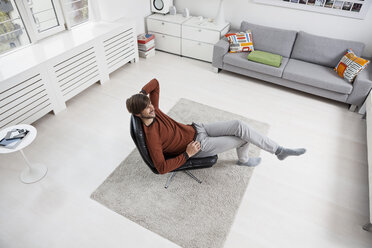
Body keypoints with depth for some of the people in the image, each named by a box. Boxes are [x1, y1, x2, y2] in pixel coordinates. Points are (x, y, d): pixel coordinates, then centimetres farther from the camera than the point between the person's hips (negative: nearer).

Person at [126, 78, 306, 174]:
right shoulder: (150, 135, -24)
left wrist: (141, 92, -11)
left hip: (196, 129, 7)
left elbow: (155, 83, 8)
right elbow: (161, 168, -25)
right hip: (198, 146, -6)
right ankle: (243, 160, 25)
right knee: (243, 137, -6)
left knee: (240, 126, -9)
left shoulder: (153, 110, -4)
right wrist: (187, 154, -23)